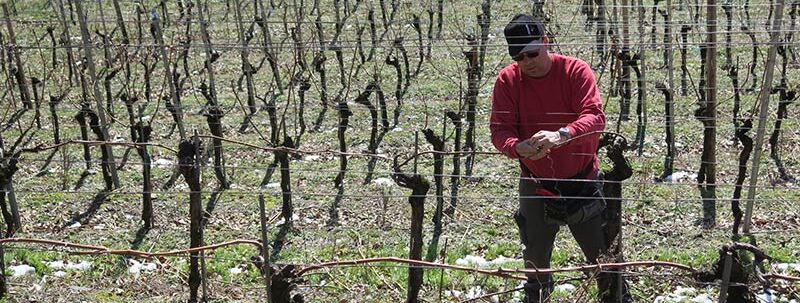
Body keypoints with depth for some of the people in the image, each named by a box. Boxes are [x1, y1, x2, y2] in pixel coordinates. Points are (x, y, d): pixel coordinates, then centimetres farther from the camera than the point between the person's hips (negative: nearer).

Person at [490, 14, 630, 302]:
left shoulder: (576, 70, -14)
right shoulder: (507, 80, -8)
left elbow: (595, 117, -25)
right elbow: (499, 128, -14)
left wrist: (561, 135, -44)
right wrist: (518, 147, -38)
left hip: (582, 179, -2)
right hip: (535, 183, 2)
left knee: (603, 253, 3)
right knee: (535, 256, 17)